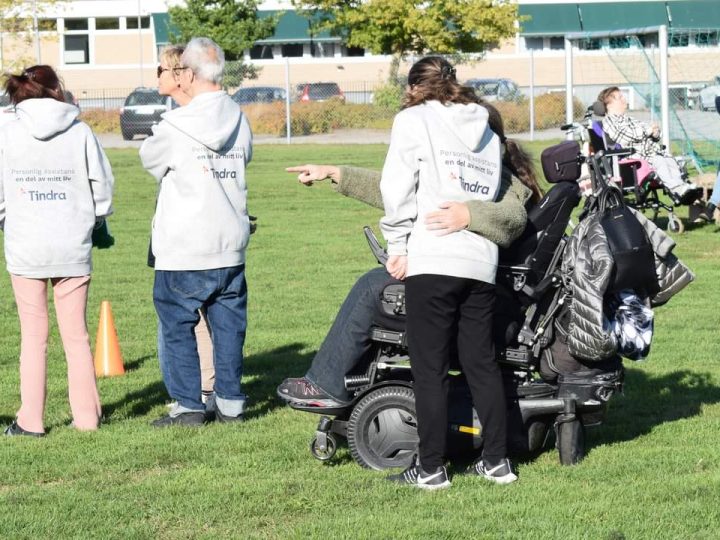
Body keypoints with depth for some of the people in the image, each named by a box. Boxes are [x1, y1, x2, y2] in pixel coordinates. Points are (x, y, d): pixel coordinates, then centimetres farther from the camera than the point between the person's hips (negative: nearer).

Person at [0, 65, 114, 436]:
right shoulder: (80, 133, -2)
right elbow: (102, 187, 0)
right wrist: (91, 221, 18)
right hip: (73, 248, 0)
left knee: (33, 336, 7)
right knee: (76, 335, 9)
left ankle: (30, 420, 6)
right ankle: (86, 416, 11)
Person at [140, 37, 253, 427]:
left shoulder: (175, 127, -13)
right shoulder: (239, 121, 2)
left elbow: (150, 159, 5)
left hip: (184, 249, -5)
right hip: (231, 246, 5)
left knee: (177, 326, 5)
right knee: (228, 324, 12)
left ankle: (188, 406, 4)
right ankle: (230, 402, 15)